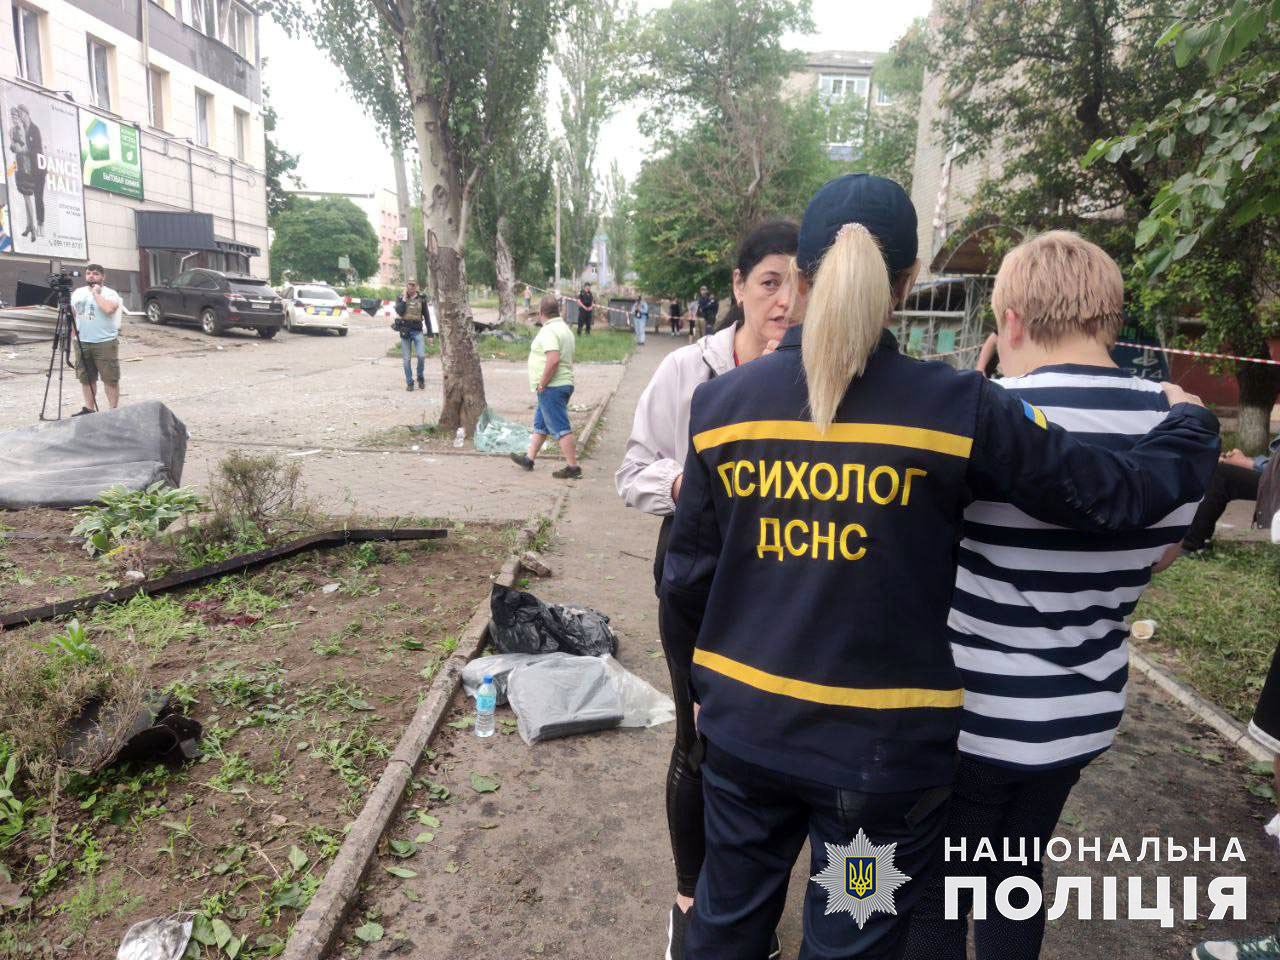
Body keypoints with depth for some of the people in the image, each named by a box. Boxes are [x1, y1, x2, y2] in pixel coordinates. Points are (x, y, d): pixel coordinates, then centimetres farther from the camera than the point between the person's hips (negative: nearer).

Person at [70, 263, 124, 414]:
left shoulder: (110, 293, -6)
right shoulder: (78, 292, 13)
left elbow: (108, 309, -26)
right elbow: (72, 313, 23)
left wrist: (96, 293, -14)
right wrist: (74, 331, 13)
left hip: (105, 342, -6)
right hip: (82, 342, 6)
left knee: (110, 379, -4)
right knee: (86, 378, 10)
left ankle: (113, 410, -1)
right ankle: (89, 409, 18)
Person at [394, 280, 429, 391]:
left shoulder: (421, 298, 6)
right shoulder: (400, 298, 4)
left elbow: (427, 316, 9)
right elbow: (399, 311, -13)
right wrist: (404, 297, -12)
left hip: (418, 331, 0)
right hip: (405, 331, 0)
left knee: (421, 356, -15)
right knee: (406, 359, 2)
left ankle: (420, 378, 9)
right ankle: (409, 383, 13)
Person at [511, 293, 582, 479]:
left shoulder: (548, 331, -17)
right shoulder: (564, 328, 15)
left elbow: (553, 359, -30)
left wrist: (542, 384, -20)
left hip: (551, 388, -10)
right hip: (564, 383, 10)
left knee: (561, 428, -6)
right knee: (540, 423, 19)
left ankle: (573, 467, -3)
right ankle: (529, 458, 29)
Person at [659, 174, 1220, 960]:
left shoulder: (722, 402, -6)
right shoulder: (959, 410, -14)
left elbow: (688, 575, 0)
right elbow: (1121, 493, -5)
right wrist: (1190, 422, 16)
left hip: (746, 726, 3)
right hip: (884, 745, -2)